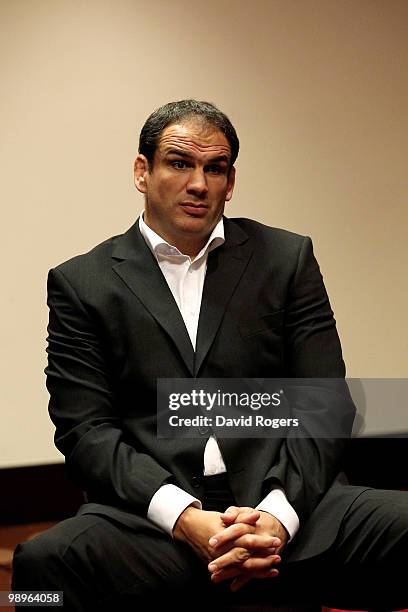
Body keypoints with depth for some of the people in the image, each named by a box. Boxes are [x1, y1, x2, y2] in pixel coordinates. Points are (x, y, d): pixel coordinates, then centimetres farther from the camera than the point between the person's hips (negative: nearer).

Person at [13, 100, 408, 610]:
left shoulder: (287, 258, 13)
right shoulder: (82, 283, 9)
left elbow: (326, 404, 6)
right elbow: (84, 429, 0)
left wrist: (278, 512, -12)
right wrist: (184, 518, -16)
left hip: (286, 506, 1)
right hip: (151, 520, -1)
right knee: (44, 563, -32)